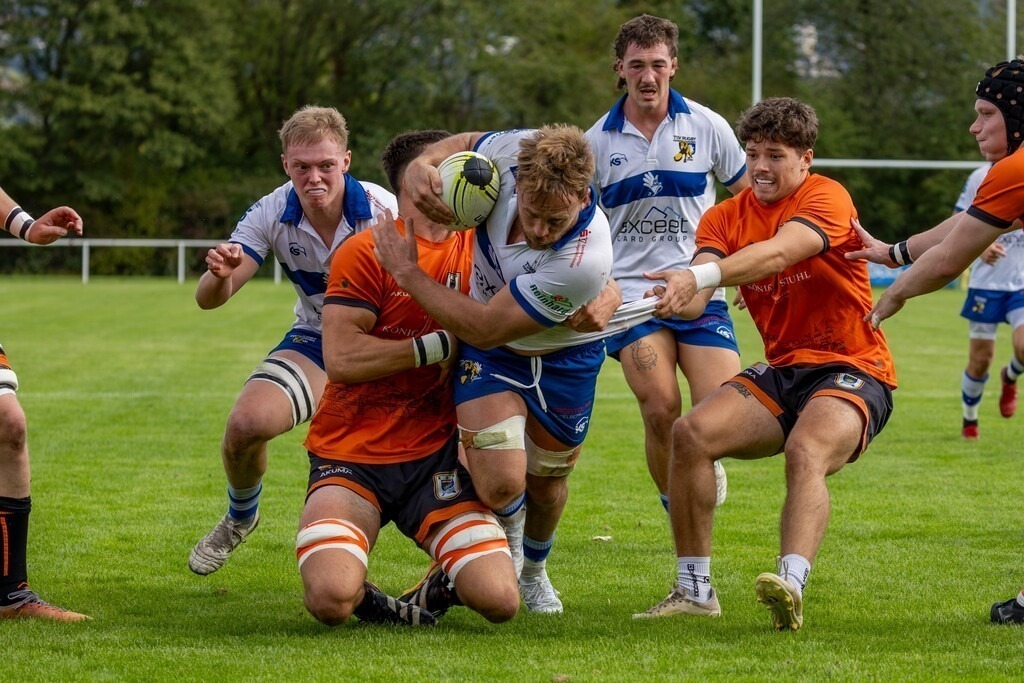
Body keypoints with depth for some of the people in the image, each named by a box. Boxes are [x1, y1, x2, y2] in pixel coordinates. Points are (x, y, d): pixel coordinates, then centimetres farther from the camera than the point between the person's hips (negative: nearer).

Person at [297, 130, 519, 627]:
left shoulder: (478, 247, 6)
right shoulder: (365, 252, -8)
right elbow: (340, 359, -16)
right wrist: (440, 346, -15)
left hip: (434, 454, 3)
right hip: (350, 456, -3)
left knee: (499, 601, -17)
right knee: (331, 600, -28)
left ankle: (442, 586, 19)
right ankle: (361, 593, 9)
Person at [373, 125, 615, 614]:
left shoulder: (584, 259, -40)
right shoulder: (515, 152, -29)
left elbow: (484, 328, -31)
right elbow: (462, 145, -2)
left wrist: (407, 272, -24)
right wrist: (422, 165, -24)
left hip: (561, 359, -2)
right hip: (489, 356, 2)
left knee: (545, 484, 17)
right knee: (501, 484, -16)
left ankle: (533, 569, 52)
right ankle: (508, 526, 23)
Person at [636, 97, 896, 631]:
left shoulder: (827, 198, -12)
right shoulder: (727, 217, 6)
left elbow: (777, 253, -33)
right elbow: (696, 300, -11)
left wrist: (699, 276, -48)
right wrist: (677, 297, -37)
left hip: (852, 370, -6)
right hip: (781, 372, 6)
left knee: (806, 451, -35)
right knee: (692, 433, -17)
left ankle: (791, 587, -52)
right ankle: (694, 589, -9)